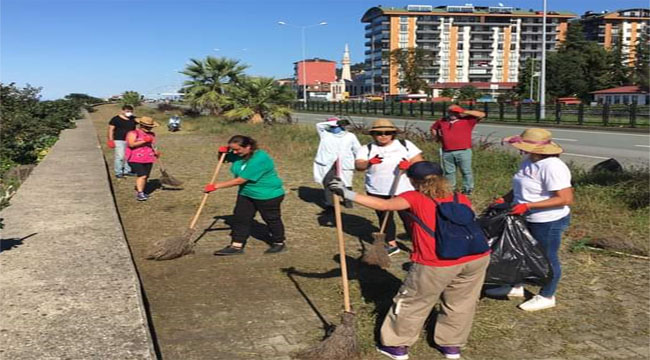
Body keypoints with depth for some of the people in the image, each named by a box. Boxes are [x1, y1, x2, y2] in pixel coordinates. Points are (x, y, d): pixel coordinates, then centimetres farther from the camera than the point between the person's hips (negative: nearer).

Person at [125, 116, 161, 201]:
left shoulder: (152, 134, 16)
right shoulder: (133, 133, -4)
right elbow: (131, 144, -16)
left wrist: (156, 152, 7)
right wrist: (144, 141, -19)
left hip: (148, 159, 6)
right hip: (135, 159, -6)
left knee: (145, 176, 5)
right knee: (142, 175, -19)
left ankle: (140, 192, 18)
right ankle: (140, 193, -20)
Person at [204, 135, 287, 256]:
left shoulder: (259, 159, -31)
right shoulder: (238, 155, -4)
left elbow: (240, 180, -31)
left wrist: (216, 186, -28)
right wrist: (223, 152, -10)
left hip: (268, 195, -8)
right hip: (246, 193, 8)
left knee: (271, 219, 10)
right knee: (240, 218, 3)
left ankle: (279, 243, 29)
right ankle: (236, 246, 9)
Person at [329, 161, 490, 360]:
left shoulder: (416, 198, 2)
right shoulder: (462, 200, 15)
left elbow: (384, 205, -9)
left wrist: (349, 194, -11)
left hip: (437, 265, -4)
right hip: (477, 257, 5)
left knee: (412, 303, 15)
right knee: (460, 303, 25)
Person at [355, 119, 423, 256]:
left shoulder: (405, 144, 2)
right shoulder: (367, 149, 0)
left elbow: (419, 161, -1)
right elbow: (358, 165, -15)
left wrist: (409, 164, -24)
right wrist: (369, 162, -37)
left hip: (404, 190, -1)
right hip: (378, 192, 2)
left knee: (408, 218, 0)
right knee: (385, 218, 11)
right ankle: (391, 244, 27)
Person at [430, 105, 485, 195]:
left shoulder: (467, 120, 3)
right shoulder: (442, 121, 15)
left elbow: (482, 115, -3)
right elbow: (433, 128, 32)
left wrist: (466, 112, -7)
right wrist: (438, 137, 16)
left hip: (463, 151, -3)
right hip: (447, 152, 3)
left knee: (466, 171, 0)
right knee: (449, 172, 9)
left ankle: (468, 190, 8)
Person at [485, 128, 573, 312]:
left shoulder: (552, 167, -27)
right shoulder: (528, 161, 1)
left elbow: (566, 199, -30)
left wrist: (528, 206, -31)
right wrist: (504, 199, -1)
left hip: (548, 222, -9)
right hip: (528, 219, 9)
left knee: (547, 258, 10)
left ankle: (546, 297, 30)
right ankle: (516, 287, 41)